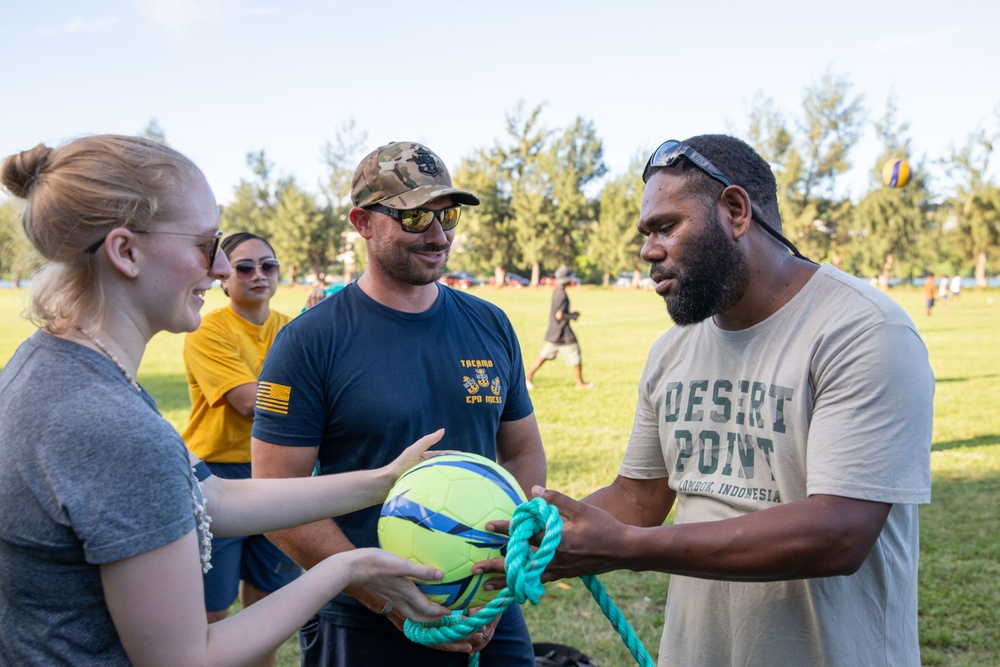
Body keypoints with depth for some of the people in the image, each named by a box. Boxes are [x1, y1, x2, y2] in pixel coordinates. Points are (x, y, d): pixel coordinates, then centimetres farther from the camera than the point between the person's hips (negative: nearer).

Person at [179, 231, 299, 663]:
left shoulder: (291, 330, 5)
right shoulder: (208, 332, -12)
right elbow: (253, 402, -23)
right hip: (218, 477, -5)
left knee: (266, 599, 17)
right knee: (210, 612, 6)